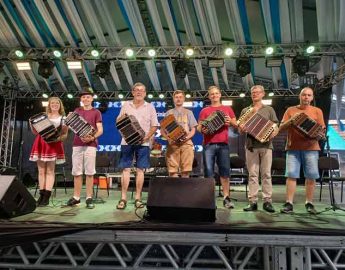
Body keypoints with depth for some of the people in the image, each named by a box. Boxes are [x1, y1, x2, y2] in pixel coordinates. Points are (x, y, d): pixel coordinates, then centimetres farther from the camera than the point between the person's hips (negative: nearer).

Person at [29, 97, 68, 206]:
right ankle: (41, 195, 11)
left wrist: (58, 138, -17)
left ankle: (46, 197, -6)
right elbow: (35, 132, 16)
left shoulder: (63, 119, 8)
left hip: (54, 145, -3)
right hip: (40, 144, 3)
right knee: (41, 170, 5)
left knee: (50, 171, -6)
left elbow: (65, 135, 4)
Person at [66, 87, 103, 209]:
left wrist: (92, 137, -21)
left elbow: (100, 130, -2)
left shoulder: (96, 112, 5)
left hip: (90, 145, -3)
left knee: (89, 172, -2)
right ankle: (76, 197, 14)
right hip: (77, 144, 3)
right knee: (76, 172, 5)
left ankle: (89, 198, 3)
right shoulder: (77, 111, 16)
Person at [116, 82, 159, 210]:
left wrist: (147, 137, -11)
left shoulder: (150, 107, 8)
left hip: (143, 142, 0)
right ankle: (123, 198, 3)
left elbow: (154, 126, 4)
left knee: (140, 170, 2)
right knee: (126, 169, -1)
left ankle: (138, 198, 9)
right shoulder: (126, 105, 11)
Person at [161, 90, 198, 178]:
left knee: (186, 170, -7)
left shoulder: (188, 112, 18)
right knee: (172, 171, -7)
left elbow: (193, 130, 11)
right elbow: (162, 130, 11)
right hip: (172, 144, 0)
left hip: (186, 143, 0)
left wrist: (187, 137, -10)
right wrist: (168, 138, -9)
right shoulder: (169, 113, 17)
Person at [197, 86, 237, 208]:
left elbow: (236, 124, 13)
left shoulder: (227, 109, 15)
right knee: (209, 172, -2)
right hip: (208, 144, 0)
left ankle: (226, 198, 7)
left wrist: (230, 121, -8)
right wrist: (202, 130, -13)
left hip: (223, 144, 1)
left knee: (225, 172, 0)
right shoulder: (204, 111, 13)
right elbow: (198, 127, 10)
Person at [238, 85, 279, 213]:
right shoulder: (245, 110, 17)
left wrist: (273, 133, -13)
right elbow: (240, 129, 15)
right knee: (252, 174, -1)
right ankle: (253, 202, 1)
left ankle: (267, 201, 3)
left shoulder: (269, 110, 14)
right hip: (251, 145, 1)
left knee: (266, 174, -2)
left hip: (266, 144, -1)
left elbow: (276, 127, 9)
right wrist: (241, 129, -9)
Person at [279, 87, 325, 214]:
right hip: (293, 147, 0)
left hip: (311, 147, 1)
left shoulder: (317, 111, 12)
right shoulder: (290, 110, 11)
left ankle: (309, 203, 12)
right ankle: (289, 204, -3)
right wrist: (291, 120, -11)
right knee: (291, 175, -5)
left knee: (311, 176, 0)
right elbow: (281, 127, 7)